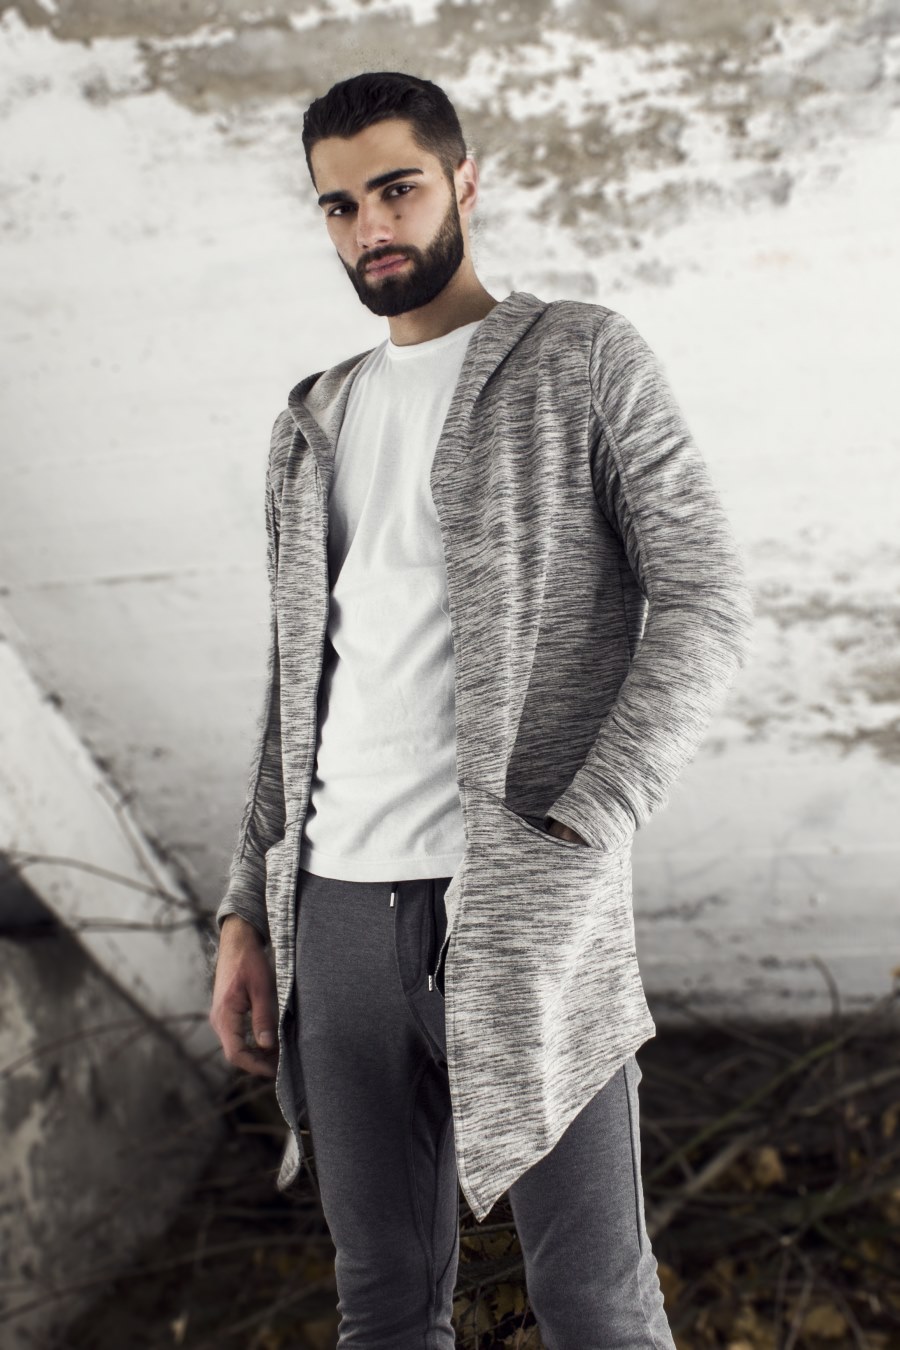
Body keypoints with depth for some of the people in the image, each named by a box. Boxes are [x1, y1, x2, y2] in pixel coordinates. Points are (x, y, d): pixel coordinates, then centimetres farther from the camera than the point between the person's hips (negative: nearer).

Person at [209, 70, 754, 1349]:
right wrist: (247, 913, 11)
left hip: (522, 909, -5)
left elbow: (705, 602, -7)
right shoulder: (316, 423, 18)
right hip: (339, 909, 5)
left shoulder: (585, 358, 2)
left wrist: (576, 840, -17)